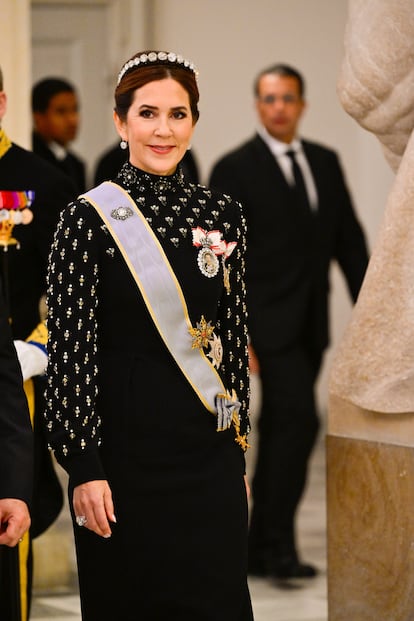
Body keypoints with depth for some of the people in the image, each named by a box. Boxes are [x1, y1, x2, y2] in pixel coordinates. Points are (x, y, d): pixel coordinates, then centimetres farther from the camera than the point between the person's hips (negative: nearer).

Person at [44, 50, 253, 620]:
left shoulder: (221, 214, 6)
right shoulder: (89, 219, -6)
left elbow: (234, 336, 11)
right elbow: (71, 349, -9)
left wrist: (239, 450, 10)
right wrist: (85, 466, -13)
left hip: (210, 450, 4)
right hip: (127, 444, -4)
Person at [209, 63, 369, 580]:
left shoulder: (325, 163, 11)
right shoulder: (234, 170, -6)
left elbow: (349, 241, 13)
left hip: (310, 324, 6)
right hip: (268, 320, -6)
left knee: (280, 430, 11)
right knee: (299, 420, -16)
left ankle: (258, 547, 19)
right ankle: (279, 543, -11)